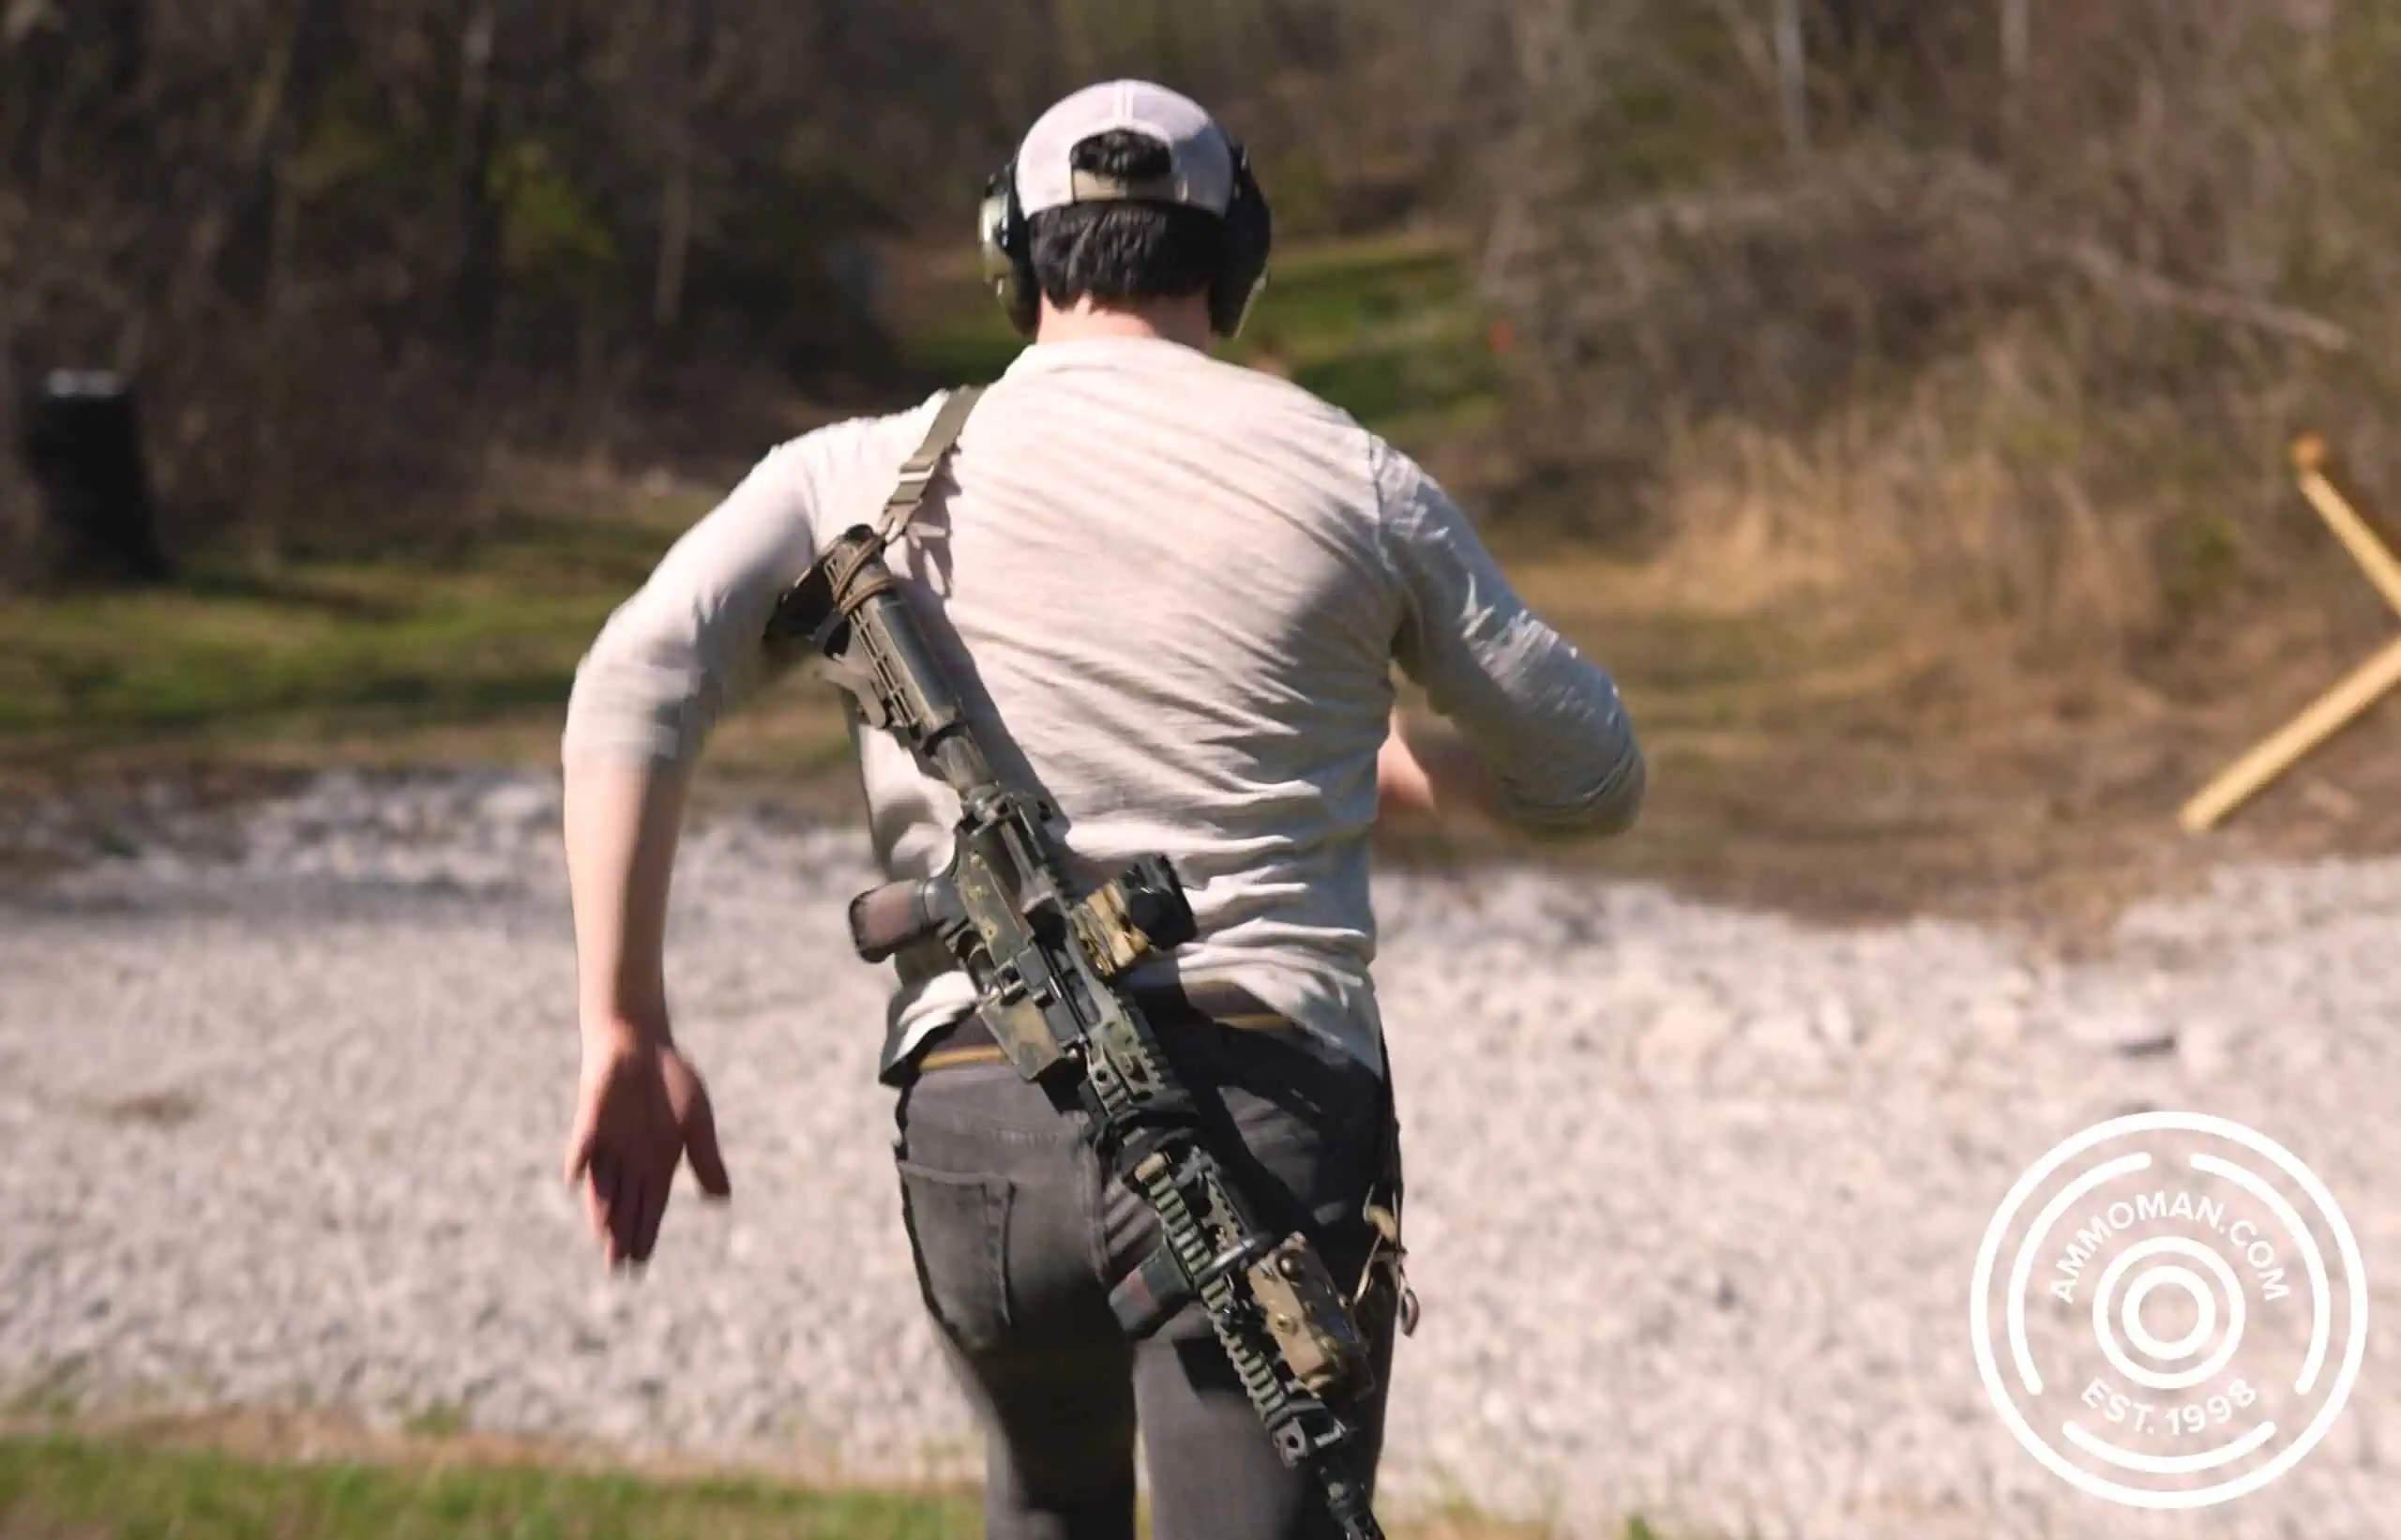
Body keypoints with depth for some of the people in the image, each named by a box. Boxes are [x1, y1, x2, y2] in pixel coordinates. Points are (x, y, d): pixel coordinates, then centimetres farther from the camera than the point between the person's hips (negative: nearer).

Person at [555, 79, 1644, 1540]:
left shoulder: (872, 471, 9)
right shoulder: (1352, 479, 8)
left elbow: (636, 684, -6)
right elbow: (1598, 777, 18)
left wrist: (627, 1034, -2)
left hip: (975, 1116, 3)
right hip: (1269, 1113, -2)